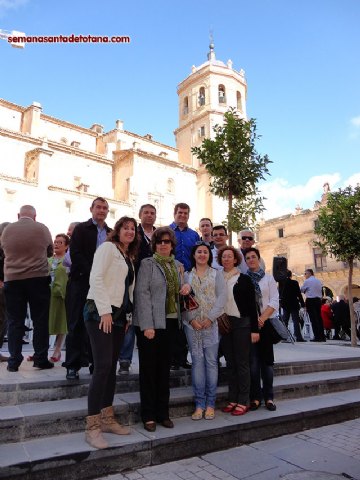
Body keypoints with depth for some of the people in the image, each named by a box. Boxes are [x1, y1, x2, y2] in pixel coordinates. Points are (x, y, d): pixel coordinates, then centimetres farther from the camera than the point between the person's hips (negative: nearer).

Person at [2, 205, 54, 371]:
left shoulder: (7, 230, 2)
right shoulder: (42, 229, -3)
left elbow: (5, 251, 15)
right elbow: (50, 252, 10)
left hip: (12, 280, 2)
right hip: (38, 279, -1)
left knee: (15, 322, 7)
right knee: (40, 320, 6)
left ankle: (14, 361, 11)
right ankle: (40, 359, 10)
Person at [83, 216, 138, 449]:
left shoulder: (129, 257, 19)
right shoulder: (108, 247, -4)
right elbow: (96, 278, -15)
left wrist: (128, 315, 13)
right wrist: (105, 310, -19)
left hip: (118, 315, 8)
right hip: (101, 312, -8)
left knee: (112, 367, 10)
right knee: (102, 367, -12)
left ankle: (107, 419, 20)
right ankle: (92, 427, -4)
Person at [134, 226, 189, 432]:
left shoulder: (178, 266, 13)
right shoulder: (147, 263, -5)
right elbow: (142, 294, -12)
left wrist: (186, 288, 0)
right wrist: (147, 325, -19)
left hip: (170, 322, 5)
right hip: (151, 323, -5)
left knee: (164, 368, 12)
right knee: (148, 369, 4)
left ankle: (163, 413, 23)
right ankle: (148, 415, 15)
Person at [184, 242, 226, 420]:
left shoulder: (216, 274, 9)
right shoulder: (187, 276, 11)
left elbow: (221, 297, -1)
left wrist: (210, 317, -11)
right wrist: (191, 319, -9)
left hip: (211, 323, -1)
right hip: (192, 324, 1)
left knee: (211, 361, 0)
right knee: (197, 360, 1)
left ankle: (210, 404, 9)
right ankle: (199, 404, 8)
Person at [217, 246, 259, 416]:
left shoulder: (244, 279, -2)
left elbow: (252, 305, -3)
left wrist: (254, 329, -7)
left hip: (241, 324, -3)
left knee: (242, 363, 1)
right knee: (230, 363, 10)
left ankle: (243, 401, 10)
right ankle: (232, 399, 19)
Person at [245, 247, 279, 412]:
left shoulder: (269, 278, 8)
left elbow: (274, 301, 1)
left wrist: (262, 318, -12)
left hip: (265, 323, 0)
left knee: (266, 360, 3)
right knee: (253, 360, -1)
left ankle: (268, 397, 12)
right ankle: (255, 397, 8)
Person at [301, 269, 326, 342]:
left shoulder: (307, 281, -7)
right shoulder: (319, 281, 13)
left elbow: (302, 290, 2)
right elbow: (321, 291, 16)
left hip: (310, 300, -7)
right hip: (318, 300, 7)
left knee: (313, 319, -5)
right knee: (319, 318, 9)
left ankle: (317, 337, -8)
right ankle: (322, 336, 11)